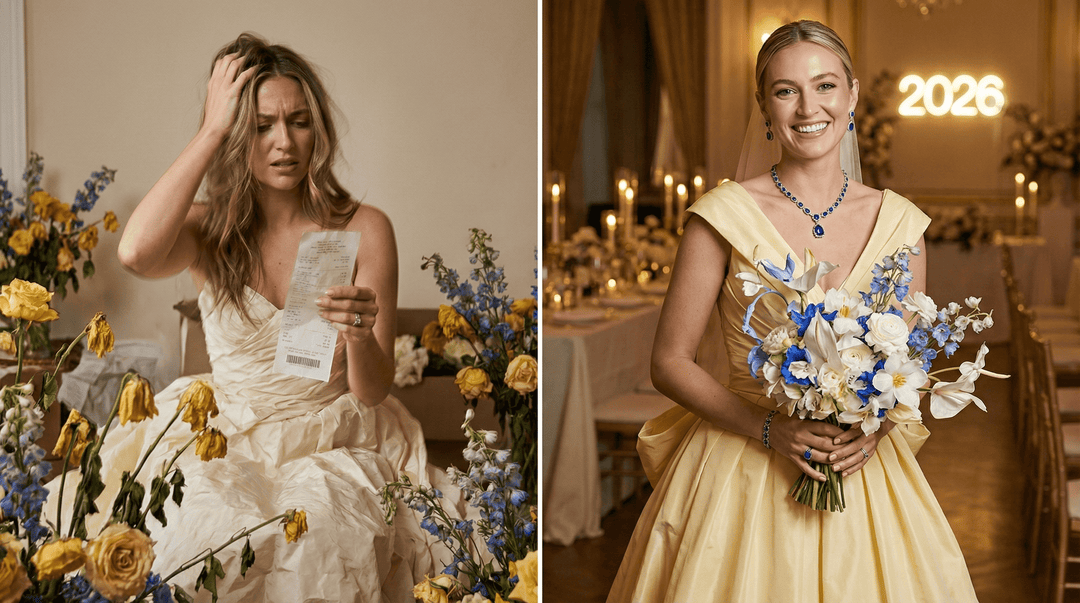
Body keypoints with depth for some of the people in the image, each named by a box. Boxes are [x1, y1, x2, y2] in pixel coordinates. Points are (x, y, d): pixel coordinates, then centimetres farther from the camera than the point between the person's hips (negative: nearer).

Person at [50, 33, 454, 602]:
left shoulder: (363, 228, -3)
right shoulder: (208, 229, -1)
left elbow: (371, 393, -4)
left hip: (331, 447, -1)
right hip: (224, 441, 1)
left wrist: (360, 336, -29)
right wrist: (212, 129, -20)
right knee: (207, 529, -28)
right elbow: (137, 253, -28)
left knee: (315, 530, -30)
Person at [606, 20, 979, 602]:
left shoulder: (897, 221, 1)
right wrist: (772, 430, -17)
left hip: (862, 467, 3)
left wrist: (874, 428, -10)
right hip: (744, 473, -3)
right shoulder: (725, 215, -9)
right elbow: (669, 362, -7)